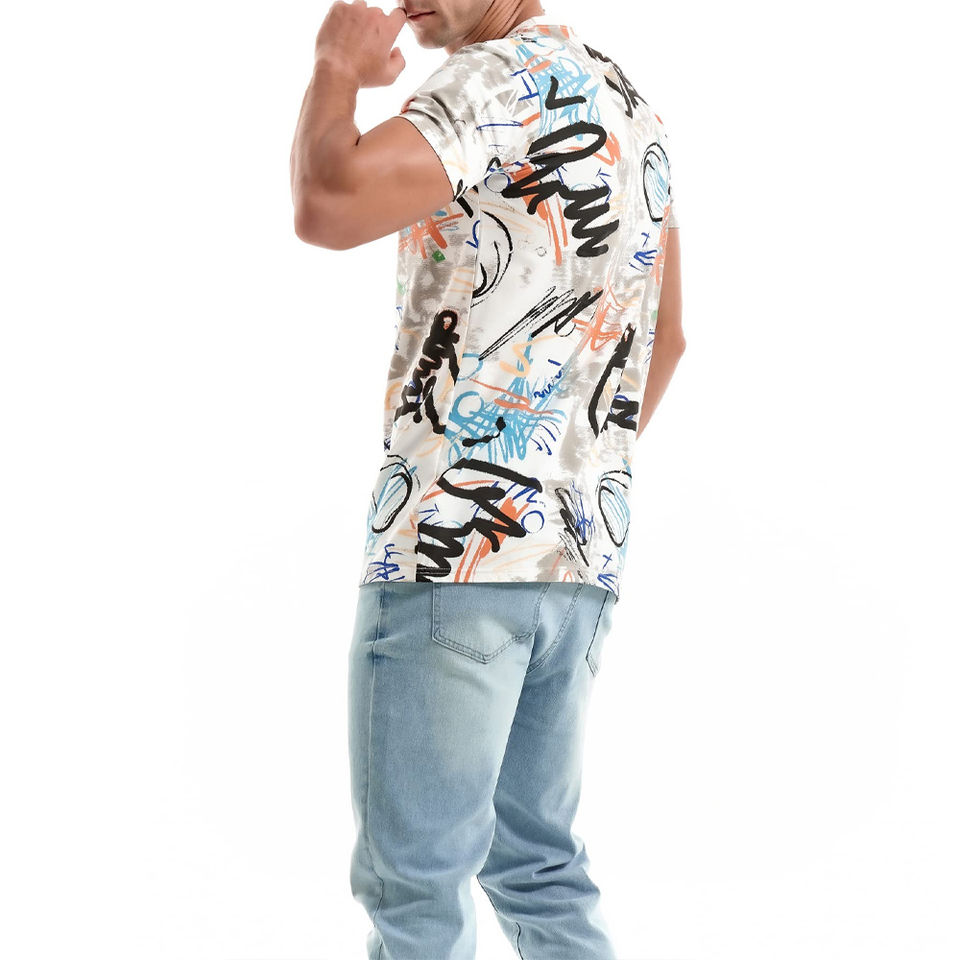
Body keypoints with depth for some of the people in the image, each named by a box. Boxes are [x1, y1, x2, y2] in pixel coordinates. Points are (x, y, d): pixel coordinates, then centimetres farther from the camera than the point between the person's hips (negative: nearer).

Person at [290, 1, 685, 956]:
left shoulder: (501, 78, -9)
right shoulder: (633, 109, 18)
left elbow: (326, 207, -25)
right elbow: (666, 338, 24)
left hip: (455, 550, -9)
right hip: (582, 554, 9)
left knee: (412, 880, -2)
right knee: (537, 865, 17)